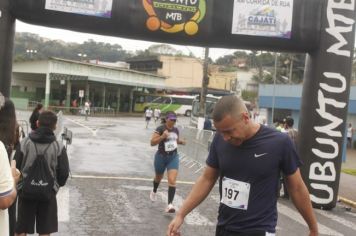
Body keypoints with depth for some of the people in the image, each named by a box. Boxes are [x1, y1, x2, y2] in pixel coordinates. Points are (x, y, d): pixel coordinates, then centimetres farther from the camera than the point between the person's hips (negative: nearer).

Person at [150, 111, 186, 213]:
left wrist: (181, 141, 0)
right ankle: (154, 192, 55)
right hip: (161, 157, -3)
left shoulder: (176, 130, 3)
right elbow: (152, 142, -19)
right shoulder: (160, 129, -16)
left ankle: (170, 204, -15)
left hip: (173, 157, 3)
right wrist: (162, 137, -33)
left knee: (172, 181, -13)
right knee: (158, 177, 21)